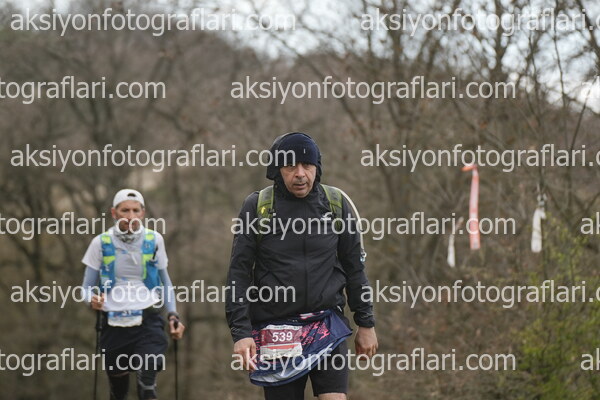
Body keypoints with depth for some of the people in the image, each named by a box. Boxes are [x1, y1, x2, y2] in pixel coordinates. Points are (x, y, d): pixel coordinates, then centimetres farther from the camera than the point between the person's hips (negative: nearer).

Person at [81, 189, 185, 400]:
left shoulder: (154, 240, 2)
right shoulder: (101, 243, 0)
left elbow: (164, 280, 15)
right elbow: (88, 286, 5)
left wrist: (173, 315, 4)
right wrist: (93, 300, -18)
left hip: (148, 321, -1)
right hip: (114, 325, 1)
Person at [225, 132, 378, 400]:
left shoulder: (337, 204, 4)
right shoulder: (257, 207, -2)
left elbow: (354, 267, 11)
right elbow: (239, 274, -2)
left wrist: (366, 324, 9)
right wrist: (241, 332, -10)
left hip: (327, 325, 1)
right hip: (276, 332, -1)